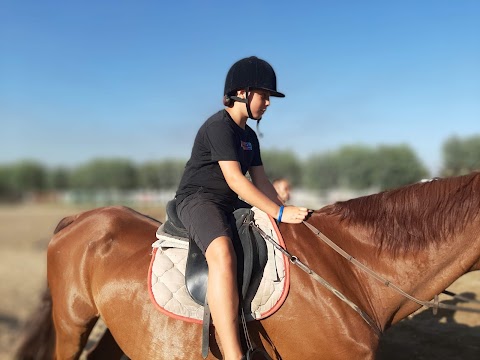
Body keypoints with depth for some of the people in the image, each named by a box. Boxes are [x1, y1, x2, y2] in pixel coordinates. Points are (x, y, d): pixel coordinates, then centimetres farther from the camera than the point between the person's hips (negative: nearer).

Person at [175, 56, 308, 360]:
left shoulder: (249, 136, 16)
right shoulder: (218, 126, -13)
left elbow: (261, 181, 15)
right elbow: (235, 179, -22)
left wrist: (287, 212, 1)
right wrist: (281, 213, -23)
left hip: (229, 206, 10)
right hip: (197, 200, -10)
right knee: (223, 254, -38)